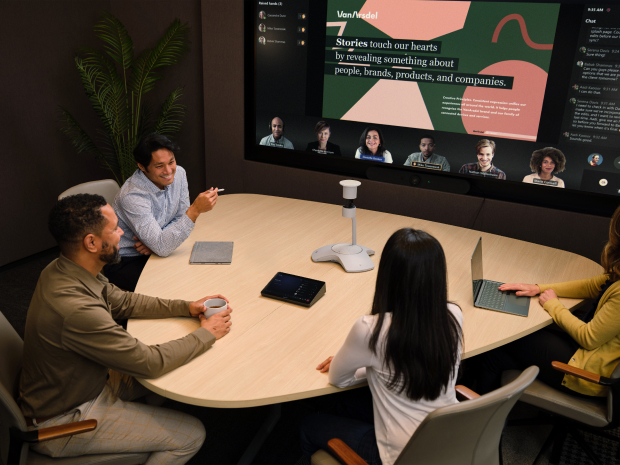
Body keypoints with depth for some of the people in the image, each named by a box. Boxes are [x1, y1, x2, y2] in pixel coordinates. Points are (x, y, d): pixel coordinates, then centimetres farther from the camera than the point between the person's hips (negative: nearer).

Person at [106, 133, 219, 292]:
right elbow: (162, 248, -34)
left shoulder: (179, 174, -8)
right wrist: (195, 210, -41)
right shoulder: (132, 196, -29)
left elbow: (182, 219, 4)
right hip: (124, 263, -6)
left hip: (160, 250, 7)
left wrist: (158, 240, -16)